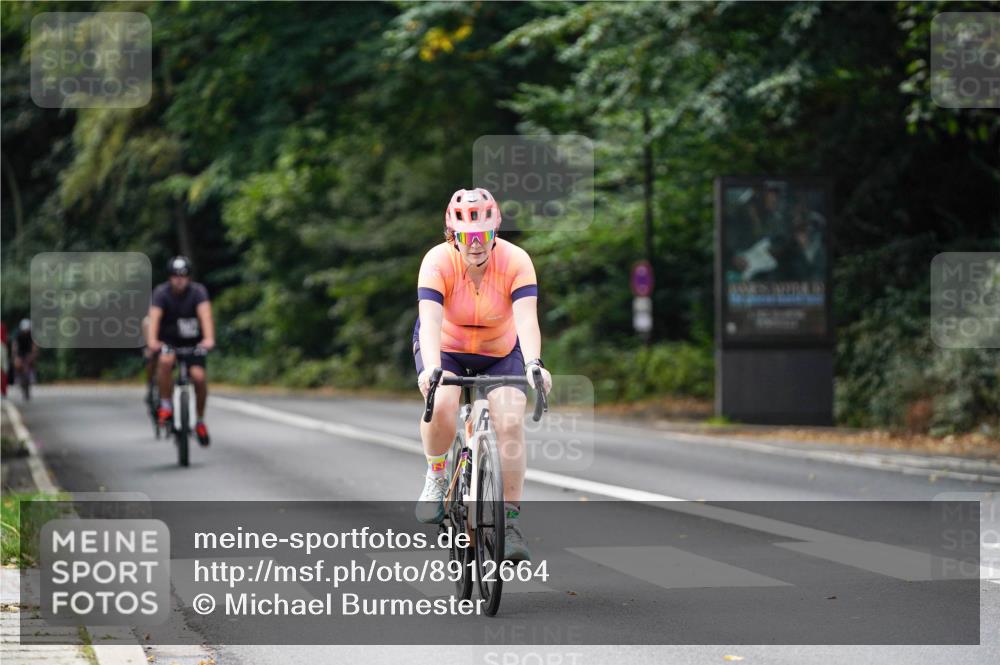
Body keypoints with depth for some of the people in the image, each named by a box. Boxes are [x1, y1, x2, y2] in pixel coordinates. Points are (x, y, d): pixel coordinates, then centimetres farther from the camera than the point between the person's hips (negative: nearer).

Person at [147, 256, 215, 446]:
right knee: (166, 361, -33)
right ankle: (166, 405, -16)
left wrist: (209, 339, -52)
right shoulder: (161, 292, -18)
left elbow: (205, 314, -34)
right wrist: (152, 341, -51)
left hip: (193, 340, 1)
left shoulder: (198, 291, -18)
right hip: (168, 339, -1)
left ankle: (200, 421, 4)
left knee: (198, 376, -18)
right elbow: (154, 317, -33)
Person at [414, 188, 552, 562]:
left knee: (510, 423, -20)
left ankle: (510, 521, -9)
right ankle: (436, 476, -4)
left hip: (500, 354, 1)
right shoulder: (438, 262, -26)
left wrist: (533, 364, -52)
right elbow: (430, 320, -37)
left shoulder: (516, 261, -24)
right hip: (445, 350, -1)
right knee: (441, 404, -31)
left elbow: (527, 318, -35)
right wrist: (431, 369, -54)